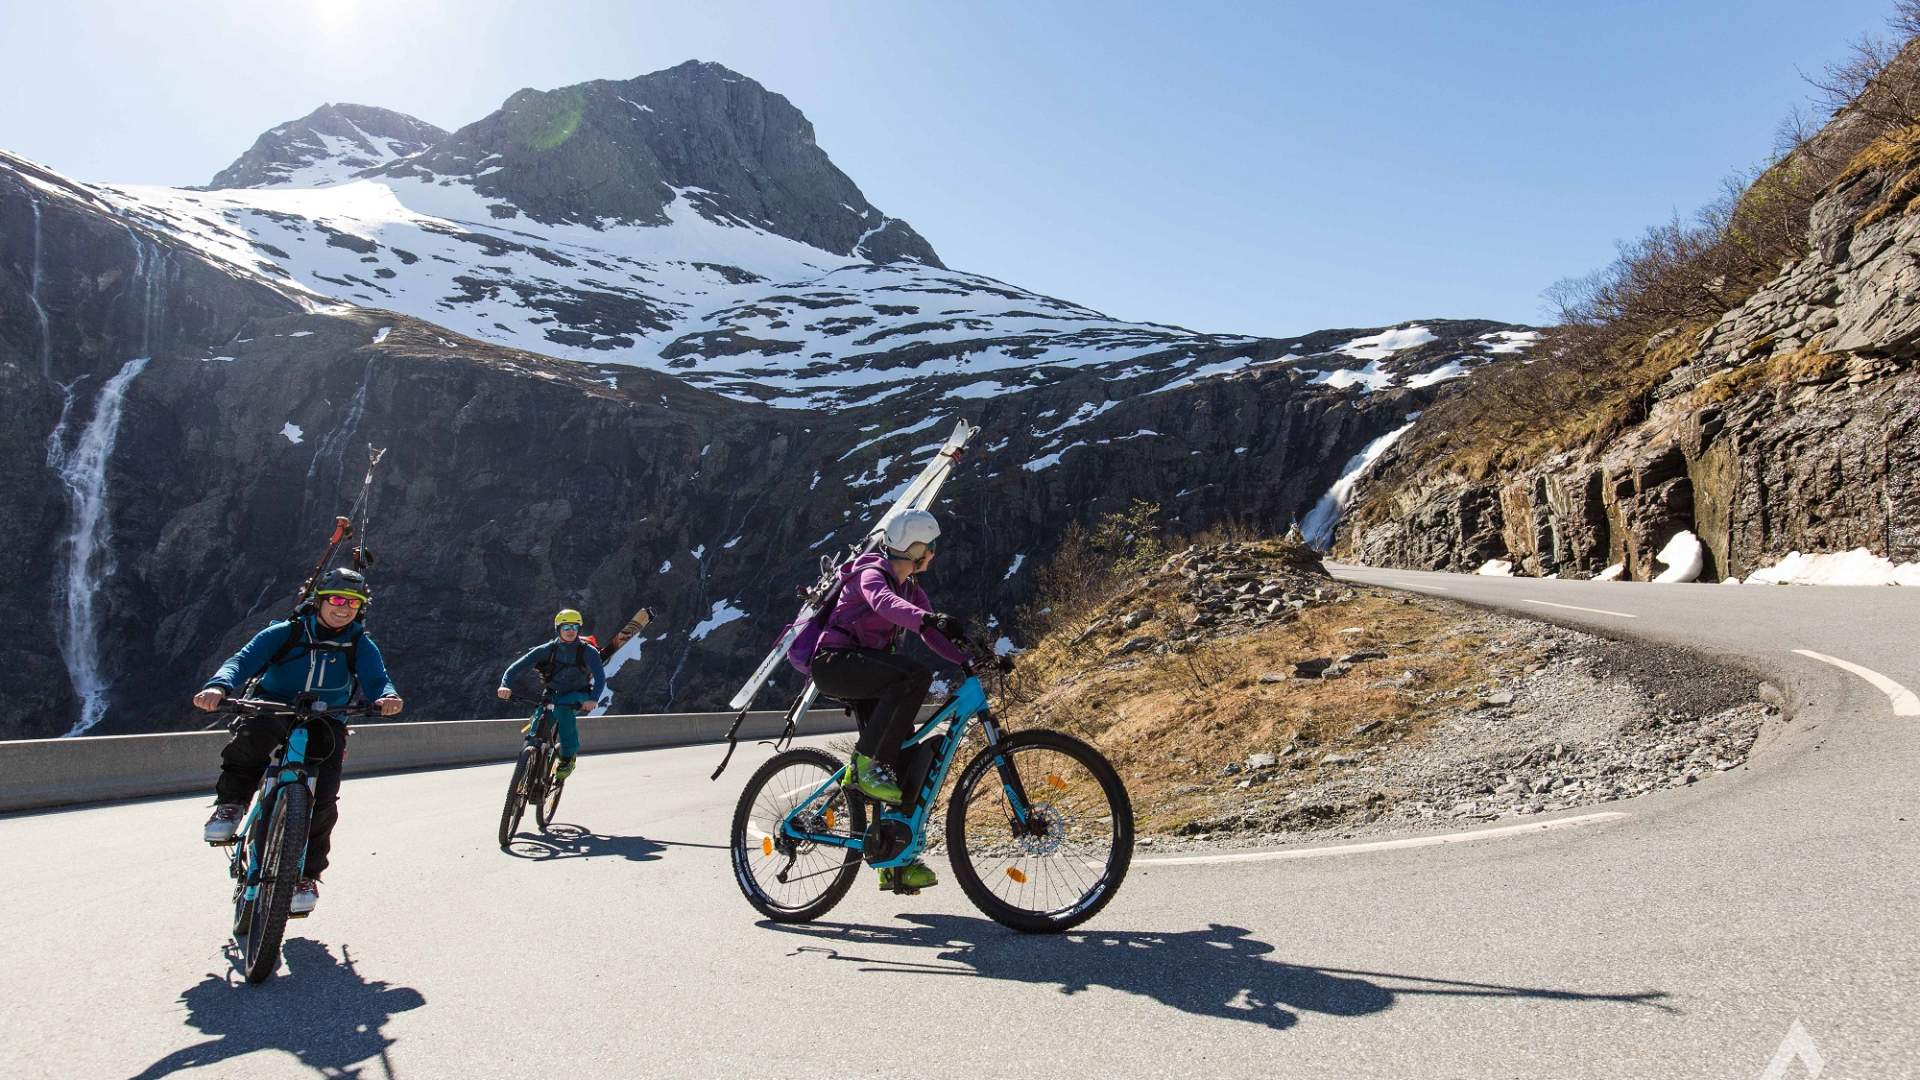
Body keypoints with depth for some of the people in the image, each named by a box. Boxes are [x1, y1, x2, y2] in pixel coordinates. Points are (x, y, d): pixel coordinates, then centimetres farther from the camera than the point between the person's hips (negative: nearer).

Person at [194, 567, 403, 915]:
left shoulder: (361, 646, 1)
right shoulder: (284, 634, -2)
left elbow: (377, 680, -11)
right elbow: (243, 660, -14)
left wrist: (387, 697, -37)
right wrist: (219, 686, -37)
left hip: (325, 723, 1)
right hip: (274, 711, -1)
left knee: (323, 797, -16)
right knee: (251, 732, -37)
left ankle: (306, 874, 0)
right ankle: (231, 803, -12)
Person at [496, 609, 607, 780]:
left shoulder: (587, 651, -16)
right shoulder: (547, 649, -10)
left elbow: (600, 676, -29)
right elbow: (518, 666, -17)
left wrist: (593, 699, -48)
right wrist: (506, 685, -36)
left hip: (579, 697, -3)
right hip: (554, 695, 3)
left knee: (562, 708, -35)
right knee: (534, 735, -18)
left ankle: (569, 756, -24)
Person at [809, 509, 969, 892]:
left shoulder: (911, 588, 16)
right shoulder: (871, 573, -11)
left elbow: (933, 634, 6)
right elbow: (884, 603, -35)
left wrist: (970, 658, -12)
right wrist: (929, 618, -53)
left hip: (866, 670, 9)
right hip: (835, 662, -9)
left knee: (908, 752, -4)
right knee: (915, 675, -33)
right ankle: (865, 765, -25)